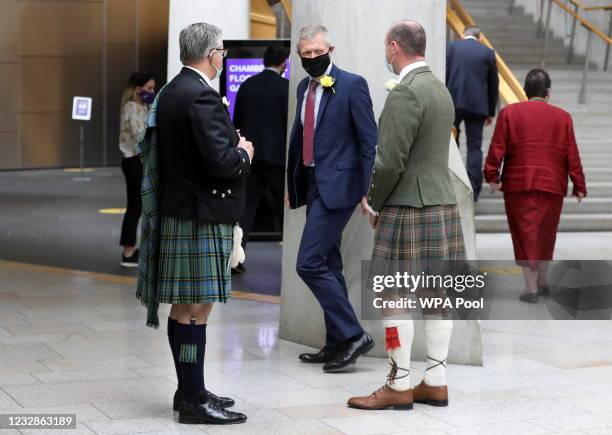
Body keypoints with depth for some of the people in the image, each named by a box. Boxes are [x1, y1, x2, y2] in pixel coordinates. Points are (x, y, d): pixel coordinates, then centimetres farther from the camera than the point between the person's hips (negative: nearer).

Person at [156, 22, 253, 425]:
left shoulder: (171, 92, 13)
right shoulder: (202, 96, -18)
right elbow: (220, 162, -24)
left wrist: (232, 146, 12)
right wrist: (243, 153, -4)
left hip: (180, 210, 10)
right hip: (203, 216, -10)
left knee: (185, 307, 15)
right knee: (197, 308, -7)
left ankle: (189, 390, 24)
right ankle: (194, 402, -3)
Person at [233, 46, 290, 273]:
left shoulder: (246, 85, 6)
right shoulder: (285, 87, -8)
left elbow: (237, 120, 11)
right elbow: (291, 122, -10)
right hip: (276, 154, -4)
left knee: (247, 205, 4)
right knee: (285, 206, 8)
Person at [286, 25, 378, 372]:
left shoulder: (352, 85, -9)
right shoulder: (304, 87, 12)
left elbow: (369, 141, -11)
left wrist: (367, 190, -14)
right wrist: (292, 183, 20)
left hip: (338, 185, -8)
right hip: (313, 185, 8)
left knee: (309, 263, -14)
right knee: (328, 265, 12)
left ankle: (353, 335, -8)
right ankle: (338, 343, 20)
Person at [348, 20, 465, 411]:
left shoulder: (405, 92, -16)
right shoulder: (441, 89, 13)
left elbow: (390, 161, -19)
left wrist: (374, 205, -3)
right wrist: (379, 197, 16)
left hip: (408, 210, -9)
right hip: (443, 204, 9)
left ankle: (399, 388, 1)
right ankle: (436, 384, 13)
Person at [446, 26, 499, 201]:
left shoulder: (451, 47, 3)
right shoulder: (488, 53, 6)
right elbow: (493, 85, 9)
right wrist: (491, 112, 17)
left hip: (453, 103, 0)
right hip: (477, 105, 0)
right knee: (474, 147, 3)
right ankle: (473, 189, -4)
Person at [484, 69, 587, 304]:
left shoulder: (509, 113, -1)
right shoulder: (563, 117, 1)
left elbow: (497, 149, -5)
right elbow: (572, 156, 2)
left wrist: (492, 176, 3)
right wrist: (579, 186, 8)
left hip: (518, 184, -1)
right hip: (552, 186, 1)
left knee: (525, 235, 3)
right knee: (546, 235, 16)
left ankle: (531, 288, 0)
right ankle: (542, 283, 26)